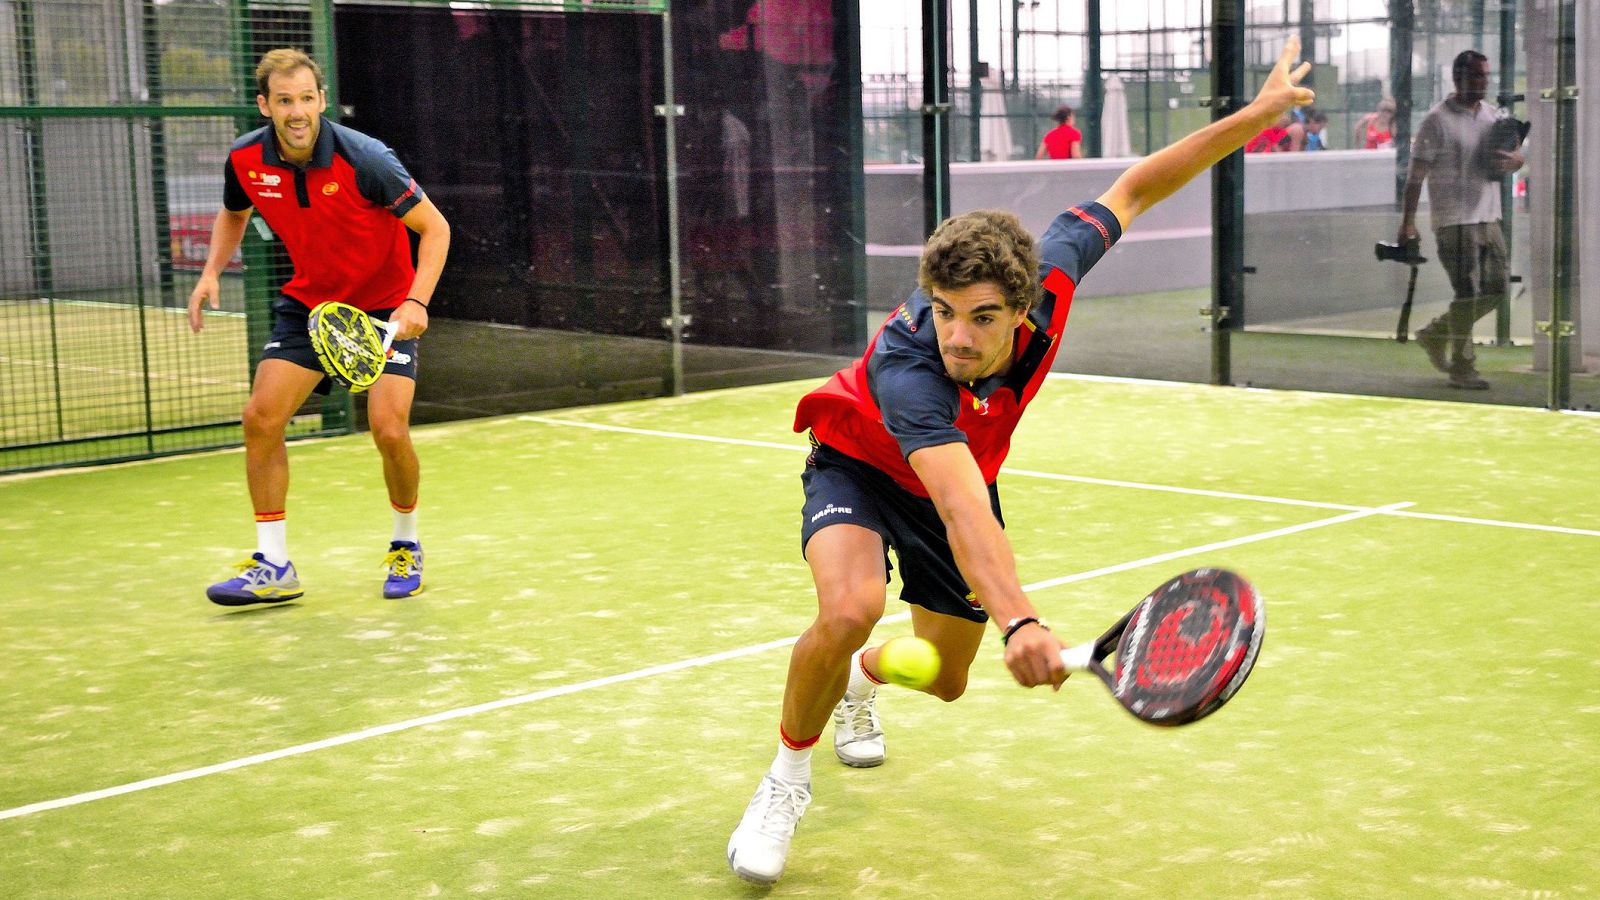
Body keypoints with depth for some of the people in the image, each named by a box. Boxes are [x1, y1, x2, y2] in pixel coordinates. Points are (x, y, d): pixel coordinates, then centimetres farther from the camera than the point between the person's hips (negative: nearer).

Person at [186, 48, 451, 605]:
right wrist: (212, 271, -3)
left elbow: (435, 228, -18)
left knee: (389, 429, -17)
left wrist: (417, 301, -31)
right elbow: (233, 214, 14)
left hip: (386, 306, -4)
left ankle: (406, 548, 11)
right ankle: (274, 565, 2)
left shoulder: (363, 159, -25)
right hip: (308, 303, 4)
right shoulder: (245, 161, -11)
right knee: (261, 418, -9)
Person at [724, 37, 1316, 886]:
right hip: (861, 463, -5)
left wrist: (1258, 112, -13)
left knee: (945, 679, 14)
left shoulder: (1044, 280, -30)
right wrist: (1018, 621, -74)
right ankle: (788, 776, -7)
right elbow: (960, 507, -58)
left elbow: (1132, 190, -13)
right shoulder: (904, 370, -45)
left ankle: (862, 678, 53)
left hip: (956, 474, 5)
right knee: (849, 610, -36)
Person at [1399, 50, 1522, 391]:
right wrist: (1408, 221, -15)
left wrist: (1512, 160, -8)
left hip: (1488, 218, 7)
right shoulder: (1437, 120, -8)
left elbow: (1517, 157, 18)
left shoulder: (1493, 115, 12)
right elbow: (1416, 173, -10)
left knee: (1496, 289, 8)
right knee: (1468, 293, -7)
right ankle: (1462, 368, 5)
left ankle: (1436, 333, 25)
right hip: (1454, 220, -7)